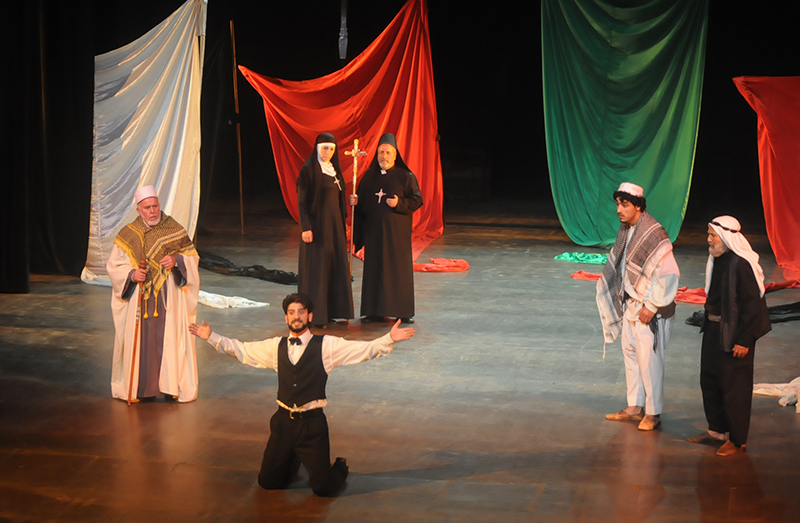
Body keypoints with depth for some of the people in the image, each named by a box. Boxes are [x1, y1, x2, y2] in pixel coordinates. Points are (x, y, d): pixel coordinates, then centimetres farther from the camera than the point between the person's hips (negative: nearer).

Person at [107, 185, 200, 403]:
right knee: (141, 340, 0)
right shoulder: (127, 235, 2)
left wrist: (177, 260, -14)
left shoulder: (174, 230, 2)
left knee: (169, 338, -3)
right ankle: (143, 388, 9)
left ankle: (170, 386, 6)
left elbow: (192, 257, 5)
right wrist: (132, 274, -15)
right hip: (139, 300, 0)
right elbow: (113, 266, 3)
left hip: (168, 299, 0)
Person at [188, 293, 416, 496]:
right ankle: (293, 460, 41)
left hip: (312, 423, -3)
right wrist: (211, 337, 8)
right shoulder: (276, 346, 8)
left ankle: (340, 466, 30)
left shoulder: (326, 346, -4)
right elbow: (241, 350, 15)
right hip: (283, 422, 4)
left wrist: (390, 339, -25)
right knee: (267, 482, 8)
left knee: (324, 488, -7)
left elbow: (364, 349, -11)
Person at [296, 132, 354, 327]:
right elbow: (302, 200, -13)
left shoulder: (333, 170, 14)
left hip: (334, 224, 8)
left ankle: (334, 310, 13)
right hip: (317, 223, -8)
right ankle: (314, 314, 0)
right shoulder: (309, 170, -9)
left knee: (337, 265, 7)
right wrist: (306, 227, -18)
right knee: (316, 267, -5)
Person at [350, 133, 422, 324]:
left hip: (396, 230, -4)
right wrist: (355, 201, -7)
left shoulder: (405, 176, -2)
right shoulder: (370, 176, 10)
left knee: (399, 268, -2)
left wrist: (399, 203, -17)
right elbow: (362, 200, 14)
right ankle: (375, 310, 9)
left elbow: (417, 199, -3)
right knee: (374, 268, 4)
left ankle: (403, 311, 5)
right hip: (374, 231, 4)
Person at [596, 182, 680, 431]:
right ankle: (635, 407, 25)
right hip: (629, 304, 9)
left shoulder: (654, 235, -20)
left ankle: (653, 413, 8)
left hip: (647, 309, -9)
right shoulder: (625, 230, 6)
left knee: (649, 359, -2)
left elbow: (669, 275, -21)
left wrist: (651, 307, -19)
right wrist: (620, 297, 15)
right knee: (630, 354, 14)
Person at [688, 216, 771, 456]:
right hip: (713, 329, 9)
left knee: (734, 387, 1)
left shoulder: (741, 264, -22)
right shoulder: (717, 259, 5)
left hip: (734, 334, -9)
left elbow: (752, 304, -21)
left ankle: (737, 440, 13)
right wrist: (708, 323, 17)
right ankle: (717, 430, 33)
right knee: (709, 381, 18)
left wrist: (744, 340, -19)